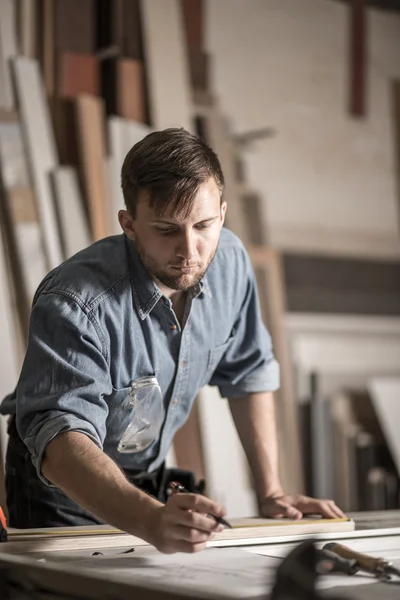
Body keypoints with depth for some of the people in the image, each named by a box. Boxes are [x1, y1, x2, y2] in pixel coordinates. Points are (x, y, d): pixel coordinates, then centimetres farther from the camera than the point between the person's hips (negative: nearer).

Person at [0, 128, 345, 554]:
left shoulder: (229, 260, -10)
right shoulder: (75, 303, -30)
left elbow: (248, 373, 3)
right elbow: (61, 435, -39)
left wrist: (270, 494, -1)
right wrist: (151, 520, -55)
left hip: (148, 478, 4)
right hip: (65, 490, -4)